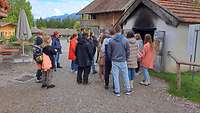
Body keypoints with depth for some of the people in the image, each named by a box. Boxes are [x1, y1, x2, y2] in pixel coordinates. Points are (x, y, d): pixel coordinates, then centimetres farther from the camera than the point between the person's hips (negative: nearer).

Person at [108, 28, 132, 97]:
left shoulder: (111, 41, -7)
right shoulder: (125, 40, -8)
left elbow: (109, 52, -1)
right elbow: (128, 51, -3)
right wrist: (126, 58, 12)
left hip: (115, 62, 0)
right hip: (123, 61, 0)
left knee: (116, 77, 8)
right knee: (125, 76, 13)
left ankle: (117, 91, 14)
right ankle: (128, 90, 23)